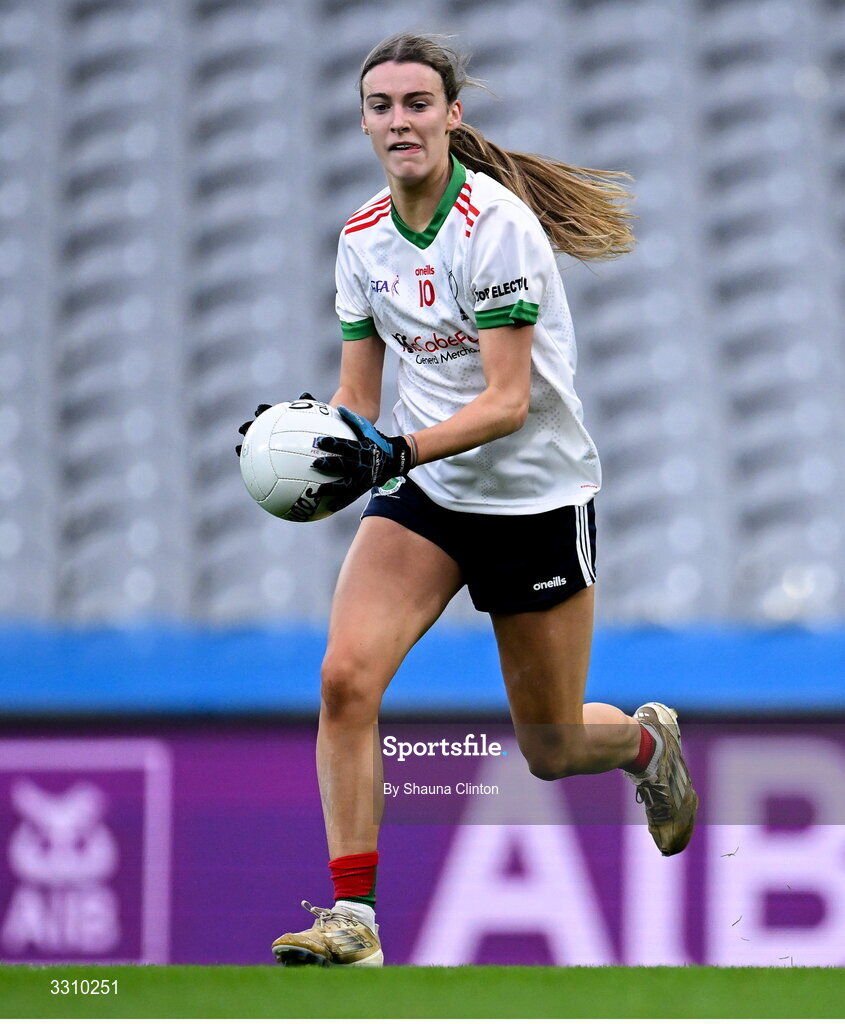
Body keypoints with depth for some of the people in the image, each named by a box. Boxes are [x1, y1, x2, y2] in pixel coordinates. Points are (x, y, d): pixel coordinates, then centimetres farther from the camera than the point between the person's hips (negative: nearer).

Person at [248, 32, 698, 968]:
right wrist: (329, 441, -17)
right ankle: (352, 916, -16)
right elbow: (358, 396, 6)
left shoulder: (495, 224, -20)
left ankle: (645, 741, 43)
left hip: (537, 496, -5)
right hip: (426, 496, 5)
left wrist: (396, 452, -37)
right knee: (345, 676, -20)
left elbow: (508, 400, -24)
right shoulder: (362, 238, 0)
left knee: (549, 750, 7)